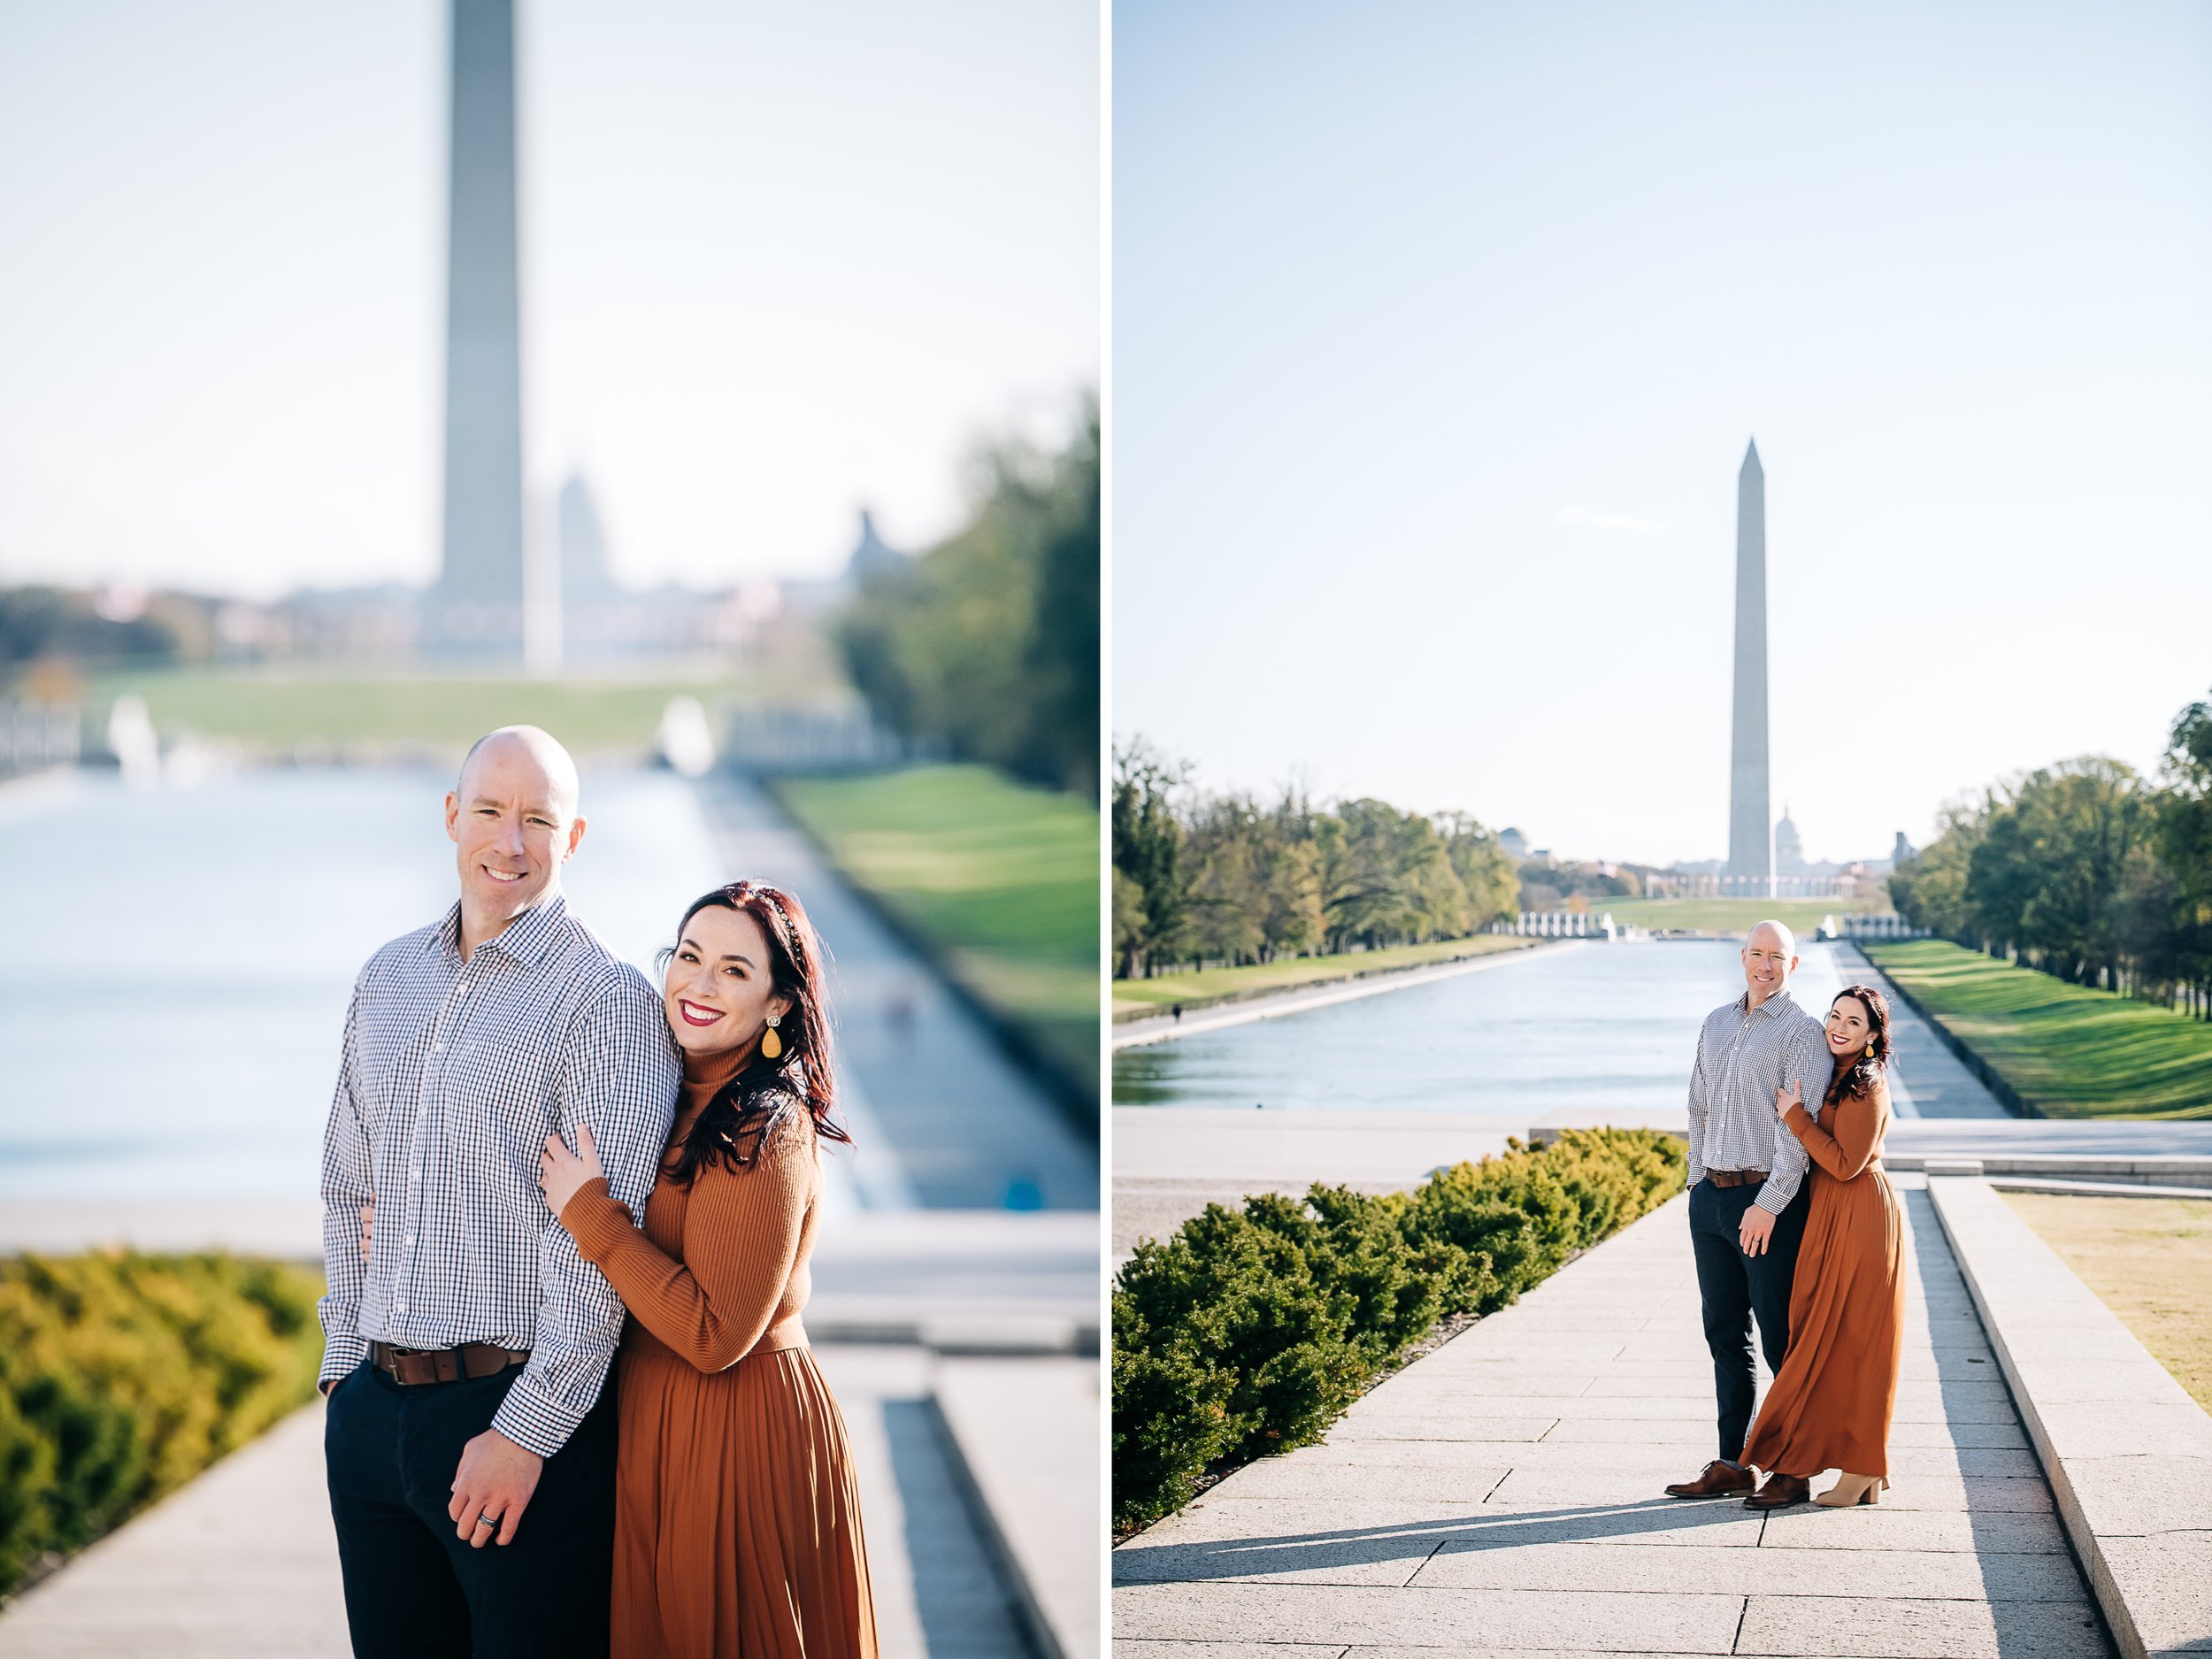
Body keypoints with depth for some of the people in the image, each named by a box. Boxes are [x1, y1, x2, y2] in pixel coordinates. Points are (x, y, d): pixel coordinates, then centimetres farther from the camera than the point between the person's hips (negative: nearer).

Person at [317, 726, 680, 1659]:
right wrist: (343, 1364, 13)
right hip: (371, 1410, 6)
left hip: (524, 1411, -6)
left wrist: (526, 1432, -18)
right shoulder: (386, 981, 12)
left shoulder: (606, 1001, -9)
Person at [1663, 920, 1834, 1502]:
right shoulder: (1716, 1023, 14)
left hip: (1768, 1199, -7)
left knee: (1780, 1338, -2)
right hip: (1711, 1194, 7)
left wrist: (1769, 1204, -18)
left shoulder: (1803, 1032, -8)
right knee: (1724, 1333, 10)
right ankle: (1732, 1464, 15)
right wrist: (1697, 1180, 13)